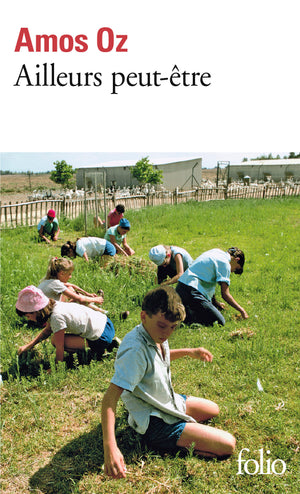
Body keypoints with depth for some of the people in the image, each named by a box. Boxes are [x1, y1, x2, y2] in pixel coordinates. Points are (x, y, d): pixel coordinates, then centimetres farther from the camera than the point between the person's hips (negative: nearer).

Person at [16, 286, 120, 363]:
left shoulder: (56, 317, -22)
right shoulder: (53, 306, 4)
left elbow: (59, 347, -15)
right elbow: (47, 331, 19)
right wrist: (28, 346, 16)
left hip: (103, 336, -9)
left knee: (56, 340, -12)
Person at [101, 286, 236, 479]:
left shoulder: (156, 334, -6)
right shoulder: (135, 350, -34)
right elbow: (110, 398, -38)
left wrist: (189, 352, 12)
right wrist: (110, 447, -48)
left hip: (170, 401, 9)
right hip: (155, 423, -9)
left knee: (214, 410, 31)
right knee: (228, 445, -11)